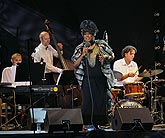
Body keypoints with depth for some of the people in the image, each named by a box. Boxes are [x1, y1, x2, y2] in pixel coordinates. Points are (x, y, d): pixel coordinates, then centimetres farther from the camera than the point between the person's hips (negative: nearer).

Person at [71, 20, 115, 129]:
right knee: (87, 102, -7)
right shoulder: (80, 48, 7)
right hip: (87, 80, 0)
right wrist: (83, 55, -10)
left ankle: (101, 124, 9)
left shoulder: (101, 44, 5)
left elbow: (112, 56, 12)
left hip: (101, 79, 0)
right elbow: (75, 65, 3)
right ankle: (87, 125, -4)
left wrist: (105, 57, -10)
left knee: (102, 102, 1)